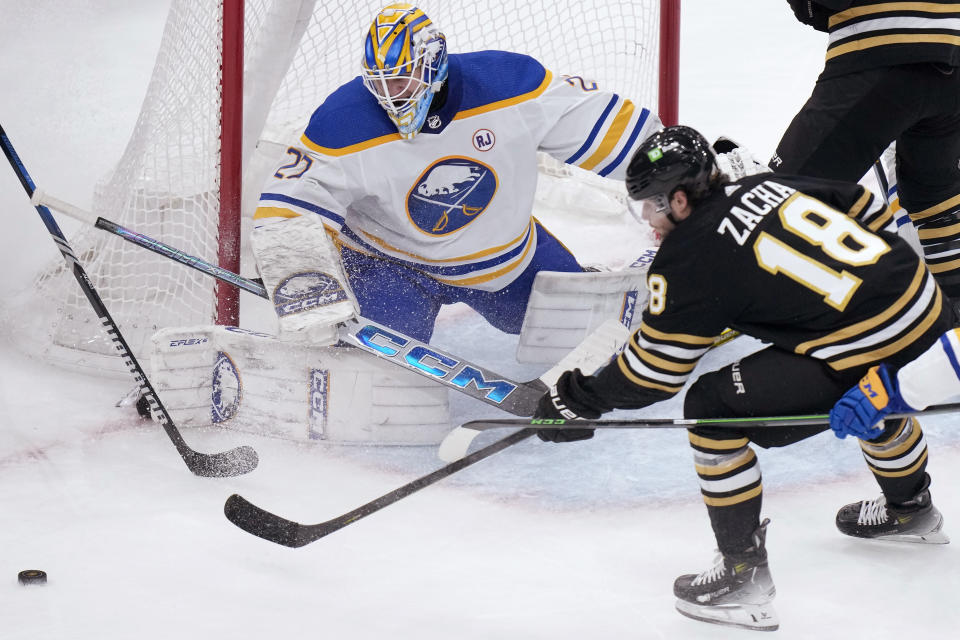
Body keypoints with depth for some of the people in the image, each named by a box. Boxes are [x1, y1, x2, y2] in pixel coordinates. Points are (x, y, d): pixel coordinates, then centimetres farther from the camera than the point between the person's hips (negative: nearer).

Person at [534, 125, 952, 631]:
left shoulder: (690, 256, -6)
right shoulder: (767, 185, 13)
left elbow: (655, 371, 0)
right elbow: (868, 212, 22)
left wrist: (578, 399, 12)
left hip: (865, 347, -9)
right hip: (924, 297, 9)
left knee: (713, 409, 0)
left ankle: (745, 575, 4)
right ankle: (911, 505, 64)